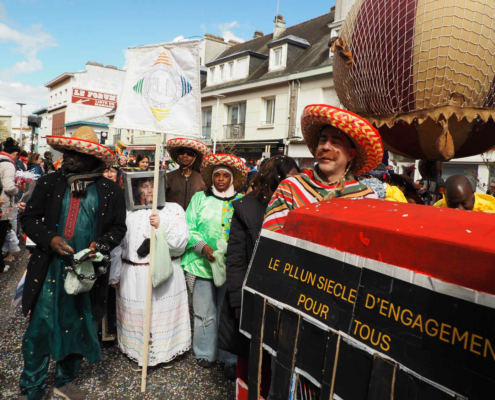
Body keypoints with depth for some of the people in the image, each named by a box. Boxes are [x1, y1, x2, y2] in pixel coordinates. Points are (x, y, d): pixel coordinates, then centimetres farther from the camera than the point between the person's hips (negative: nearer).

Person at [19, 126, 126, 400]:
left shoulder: (110, 191, 0)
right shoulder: (48, 183, 3)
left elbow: (118, 228, 4)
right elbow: (28, 218, 5)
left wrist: (100, 244, -15)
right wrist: (50, 239, -13)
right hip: (50, 267, 0)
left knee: (77, 328, 15)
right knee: (41, 326, 4)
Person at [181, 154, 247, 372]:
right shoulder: (200, 198, 5)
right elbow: (188, 229, 0)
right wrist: (203, 247, -14)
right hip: (203, 264, 0)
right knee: (204, 313, 9)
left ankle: (229, 357, 27)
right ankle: (204, 354, 29)